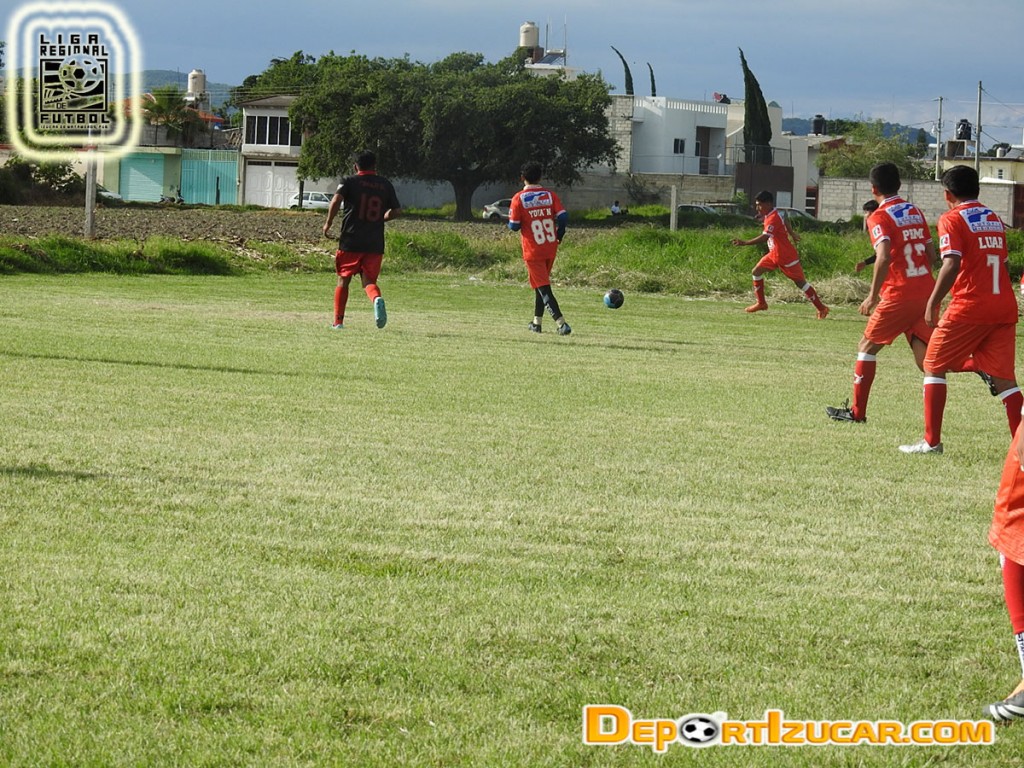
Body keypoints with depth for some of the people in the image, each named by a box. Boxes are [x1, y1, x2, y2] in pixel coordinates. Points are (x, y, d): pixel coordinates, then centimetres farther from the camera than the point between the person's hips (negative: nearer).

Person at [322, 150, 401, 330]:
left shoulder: (349, 182, 0)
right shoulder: (385, 185, 9)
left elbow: (336, 201, -17)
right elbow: (397, 211, 12)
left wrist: (328, 223, -5)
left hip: (351, 241, -2)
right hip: (375, 244, 2)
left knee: (343, 280, 11)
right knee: (369, 281, 7)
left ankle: (338, 321, 10)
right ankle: (377, 298, -27)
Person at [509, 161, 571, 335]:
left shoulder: (519, 198, -8)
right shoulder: (550, 195, 0)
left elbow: (514, 226, -10)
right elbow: (563, 216, -9)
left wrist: (511, 224, 14)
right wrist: (559, 233, 10)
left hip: (533, 251, -4)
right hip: (550, 249, 4)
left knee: (544, 289, -6)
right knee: (541, 285, 22)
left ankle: (561, 324, -19)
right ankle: (537, 322, 28)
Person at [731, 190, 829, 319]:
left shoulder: (773, 219, -28)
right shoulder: (775, 214, 1)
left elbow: (764, 237, -39)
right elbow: (785, 222, 21)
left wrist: (744, 243, -43)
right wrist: (792, 234, 37)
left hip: (787, 257, -9)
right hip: (774, 255, 9)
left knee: (801, 282, -3)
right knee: (757, 271, 3)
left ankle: (821, 308, 5)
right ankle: (761, 303, 11)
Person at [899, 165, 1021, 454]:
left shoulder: (952, 219, -5)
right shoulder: (994, 219, 16)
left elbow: (951, 265, -18)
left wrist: (933, 303, -12)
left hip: (969, 308, -6)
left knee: (934, 367, 9)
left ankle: (931, 441, 5)